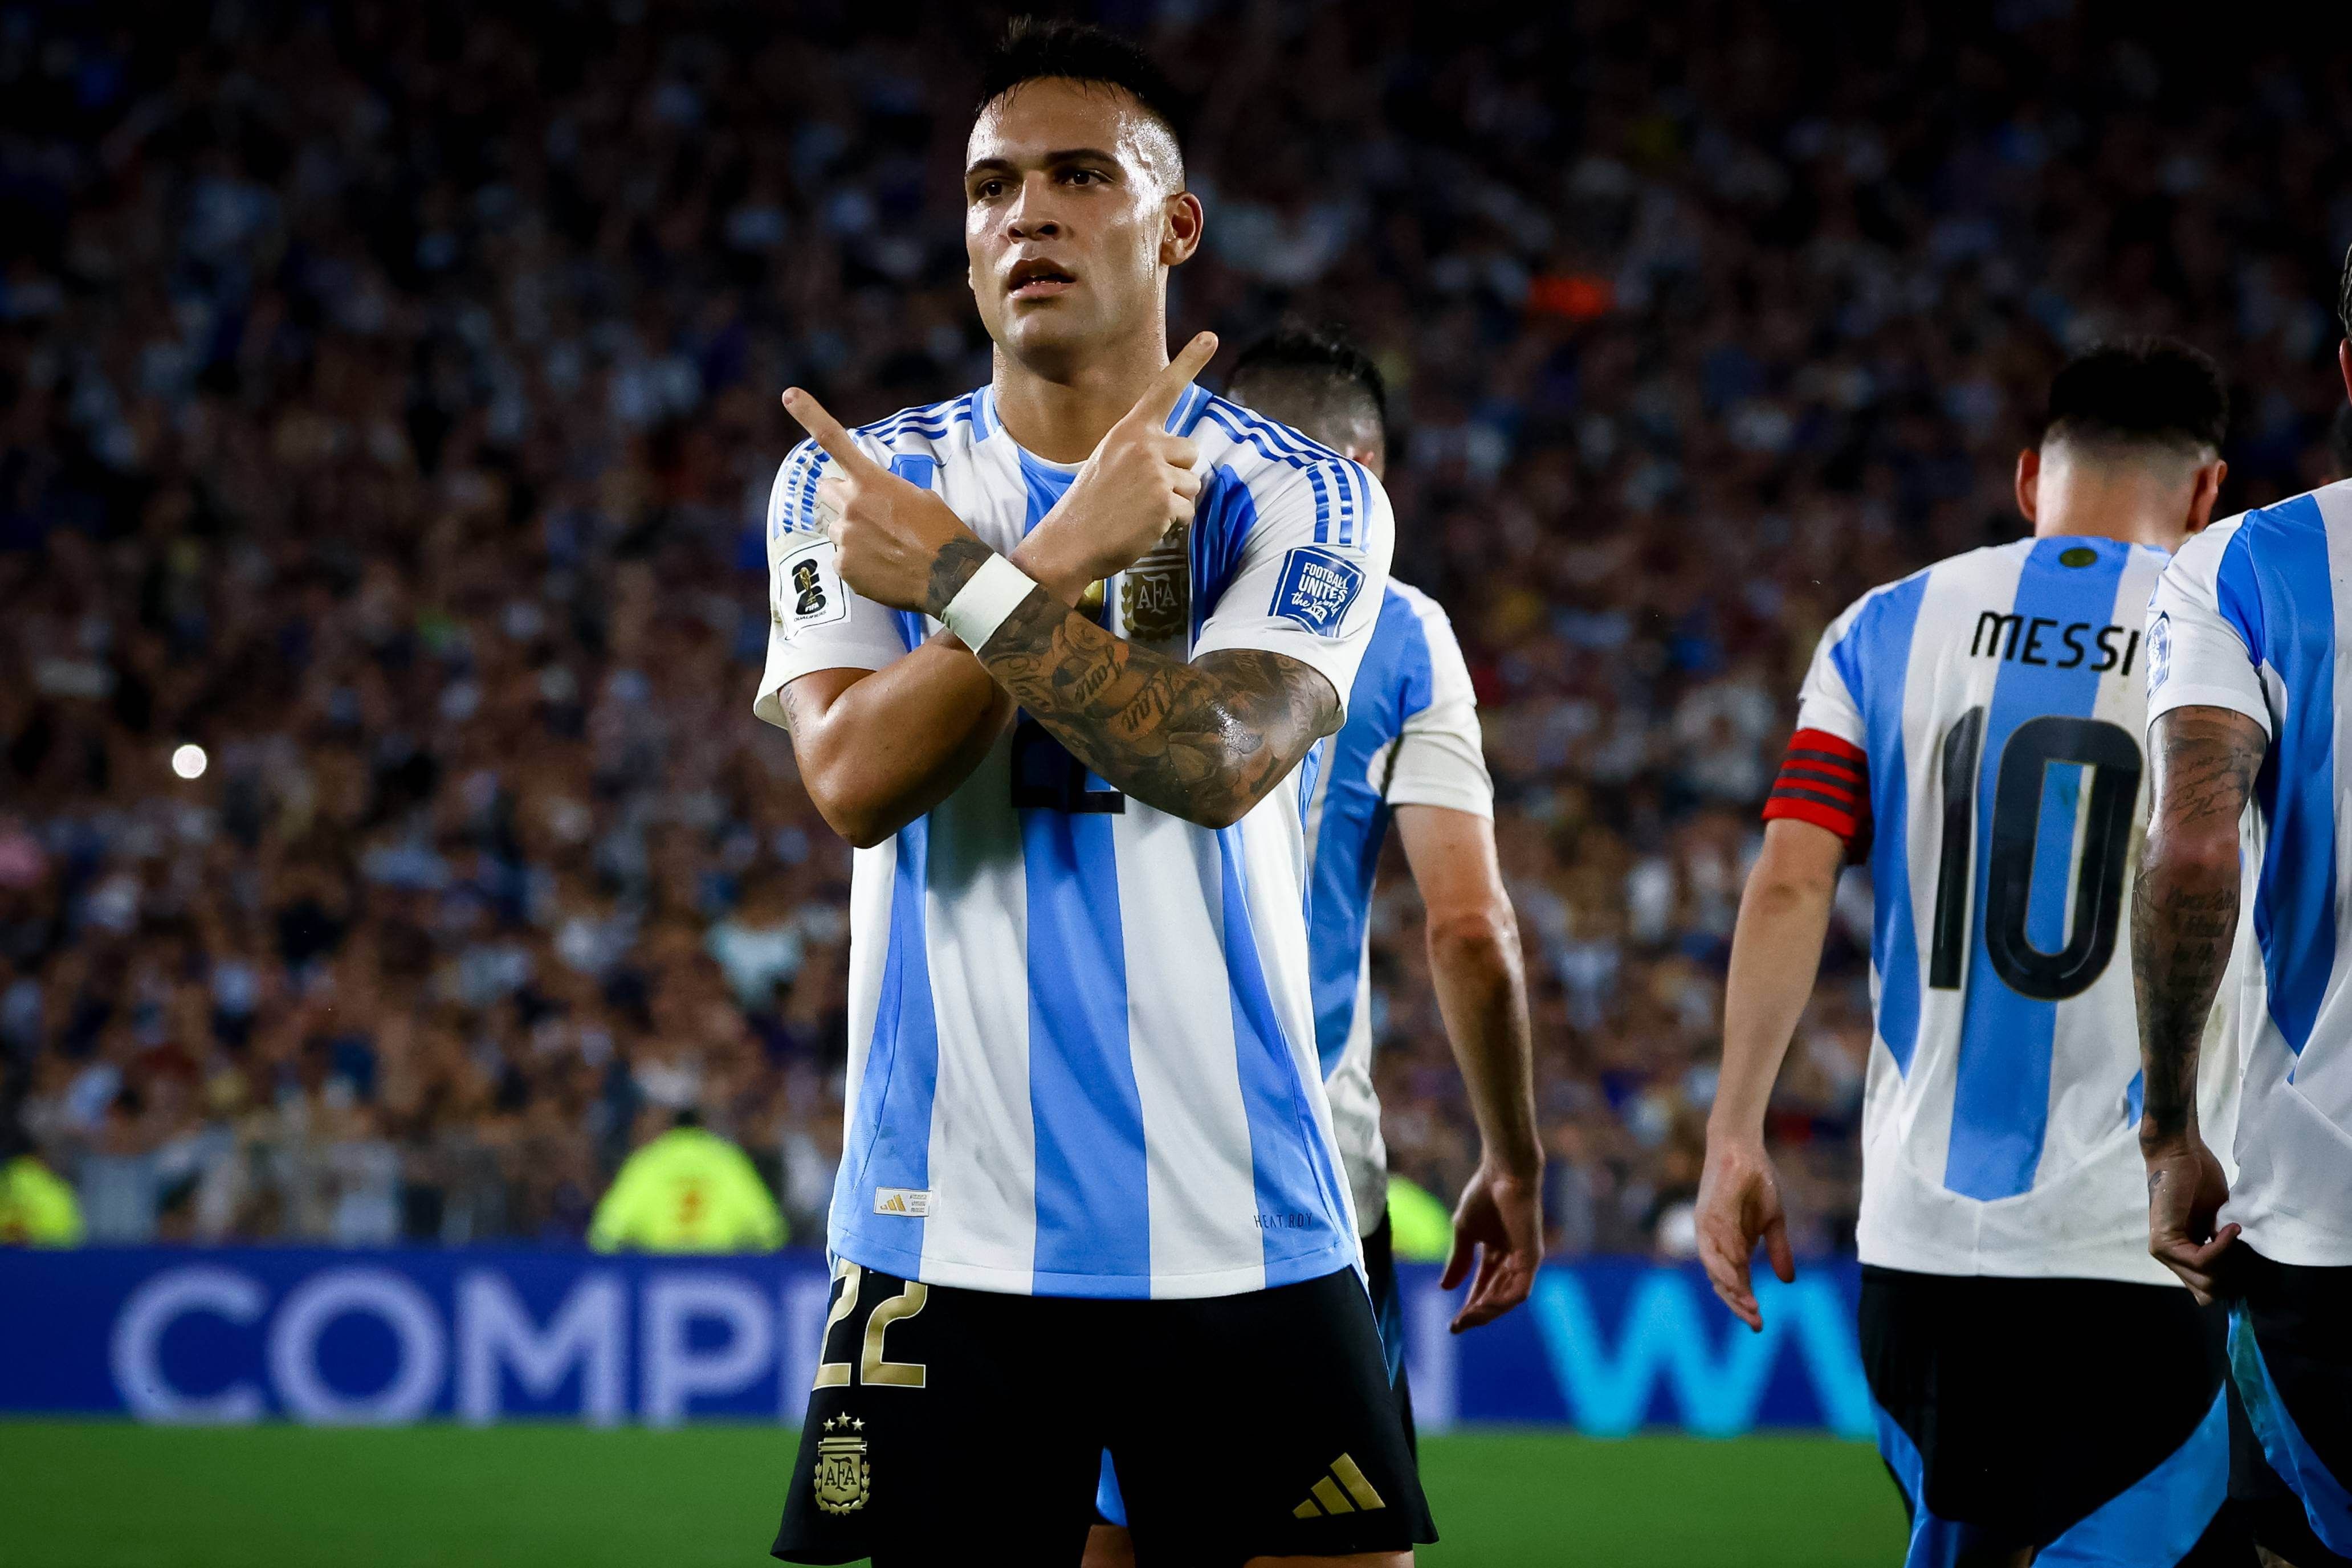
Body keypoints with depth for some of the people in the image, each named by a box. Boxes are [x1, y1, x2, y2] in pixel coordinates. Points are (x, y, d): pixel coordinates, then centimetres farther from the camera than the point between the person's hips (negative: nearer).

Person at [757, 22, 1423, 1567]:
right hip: (952, 1227, 0)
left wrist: (956, 571, -13)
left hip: (1242, 1234, 0)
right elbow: (856, 779, -10)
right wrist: (1067, 553, -13)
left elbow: (1216, 760, -15)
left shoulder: (1302, 499, 3)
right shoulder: (849, 487, 6)